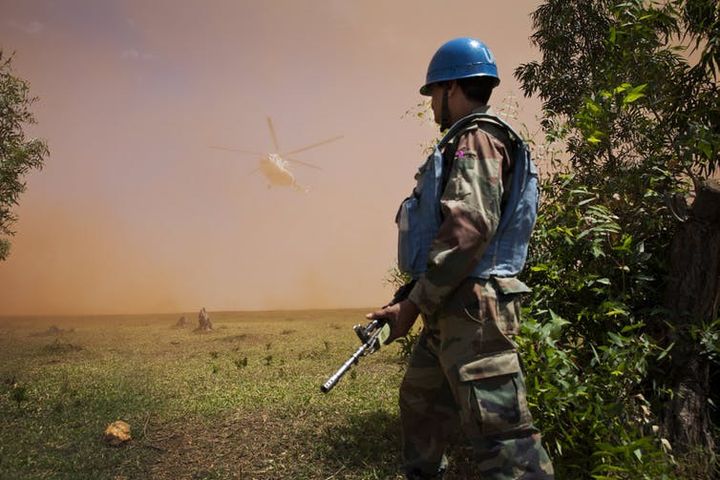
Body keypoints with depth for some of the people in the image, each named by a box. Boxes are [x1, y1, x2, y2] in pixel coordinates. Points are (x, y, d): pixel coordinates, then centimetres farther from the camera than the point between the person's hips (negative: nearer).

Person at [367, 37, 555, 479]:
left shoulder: (477, 138, -11)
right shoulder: (467, 143, 20)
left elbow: (469, 230, -24)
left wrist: (415, 304, -19)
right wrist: (417, 294, 19)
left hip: (472, 309, -11)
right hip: (453, 308, 11)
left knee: (501, 434, -10)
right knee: (421, 401, 24)